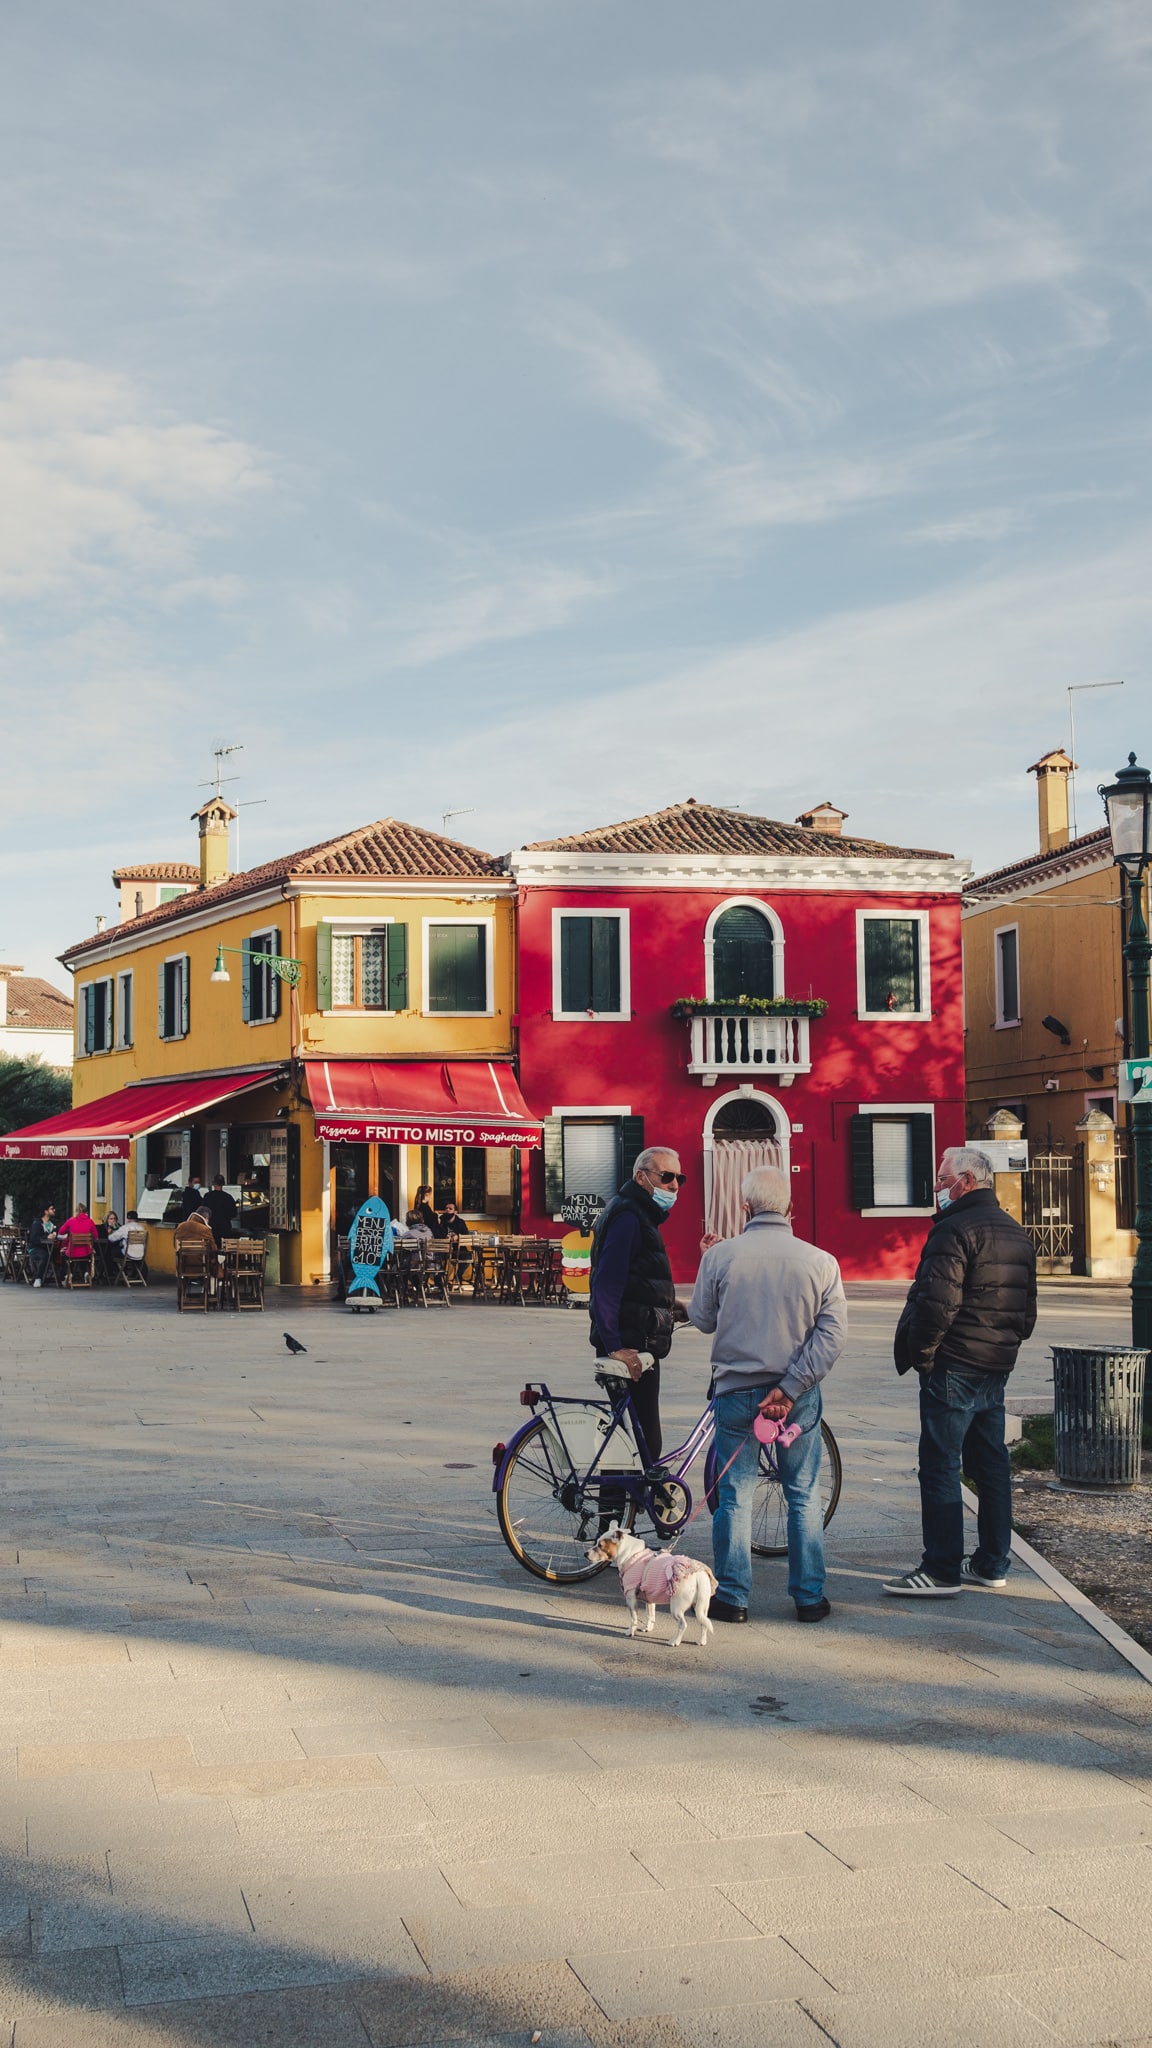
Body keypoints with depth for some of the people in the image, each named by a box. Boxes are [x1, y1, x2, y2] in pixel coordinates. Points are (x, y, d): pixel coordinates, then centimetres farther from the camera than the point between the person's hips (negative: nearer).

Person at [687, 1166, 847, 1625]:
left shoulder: (720, 1256, -8)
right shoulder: (820, 1261, -5)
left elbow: (702, 1319, 4)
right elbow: (832, 1333, -10)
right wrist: (789, 1388, -11)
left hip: (736, 1392, -1)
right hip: (799, 1396, 1)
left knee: (734, 1496, 9)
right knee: (804, 1497, 12)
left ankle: (731, 1597, 13)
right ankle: (809, 1597, 17)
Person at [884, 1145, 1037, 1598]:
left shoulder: (955, 1230, -15)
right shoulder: (1017, 1233, 15)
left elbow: (938, 1302, -22)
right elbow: (1027, 1309, 20)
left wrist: (920, 1354, -11)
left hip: (953, 1369, -9)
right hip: (997, 1368, 9)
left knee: (940, 1467, -6)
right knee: (990, 1464, 13)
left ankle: (941, 1571, -5)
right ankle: (992, 1564, 19)